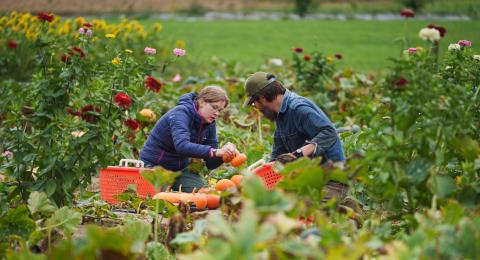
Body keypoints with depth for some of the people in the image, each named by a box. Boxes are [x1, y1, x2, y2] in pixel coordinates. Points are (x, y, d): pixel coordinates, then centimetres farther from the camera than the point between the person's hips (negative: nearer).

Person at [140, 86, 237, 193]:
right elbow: (182, 146, -42)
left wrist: (225, 153, -23)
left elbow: (210, 163, -2)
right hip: (154, 166, -7)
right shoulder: (181, 113, -22)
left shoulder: (209, 124, -1)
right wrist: (214, 152, -48)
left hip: (181, 168, 7)